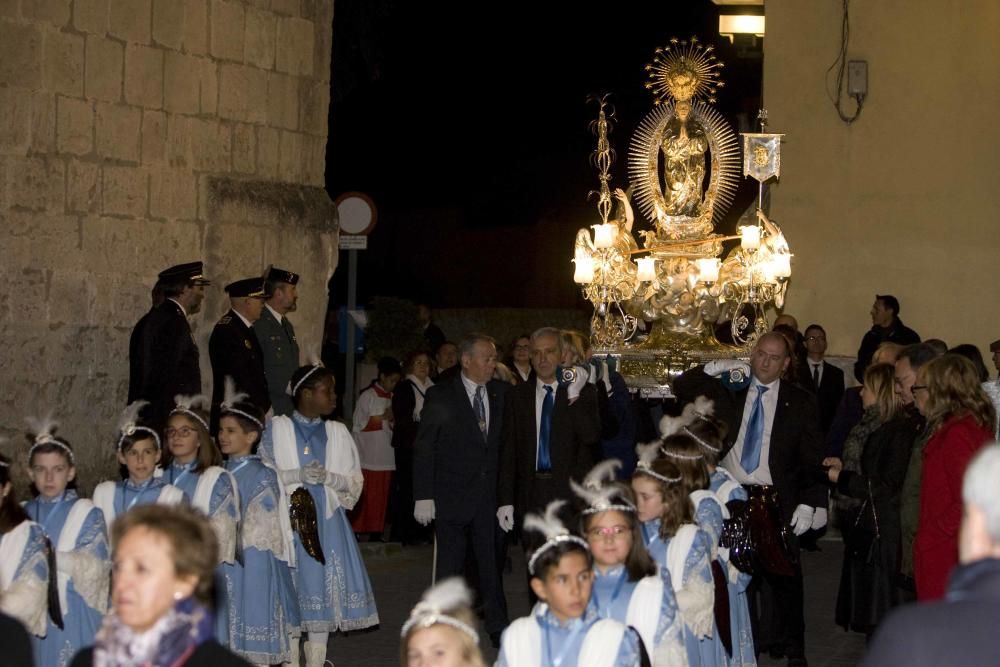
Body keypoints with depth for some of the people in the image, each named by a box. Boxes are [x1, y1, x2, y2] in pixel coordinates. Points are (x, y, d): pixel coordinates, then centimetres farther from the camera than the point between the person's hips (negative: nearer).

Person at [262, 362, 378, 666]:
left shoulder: (337, 432, 9)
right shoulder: (277, 429, 2)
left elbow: (355, 482, 8)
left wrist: (328, 477, -12)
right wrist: (298, 474, -16)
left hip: (326, 521, 2)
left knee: (322, 588, -1)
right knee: (291, 587, -4)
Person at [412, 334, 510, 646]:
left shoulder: (499, 392, 6)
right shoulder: (440, 396, -5)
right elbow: (423, 448, -4)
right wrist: (423, 495, -9)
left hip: (489, 494, 3)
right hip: (452, 497, -3)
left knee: (491, 561, 8)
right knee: (450, 565, 4)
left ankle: (497, 626, 20)